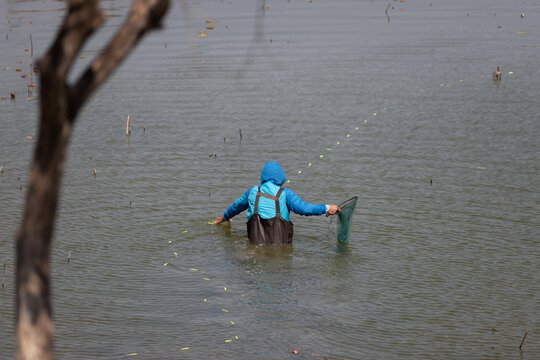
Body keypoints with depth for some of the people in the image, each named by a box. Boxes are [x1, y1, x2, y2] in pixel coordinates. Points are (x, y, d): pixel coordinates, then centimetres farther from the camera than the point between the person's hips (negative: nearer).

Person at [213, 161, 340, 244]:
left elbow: (237, 205, 33)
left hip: (257, 240, 3)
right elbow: (303, 208, -7)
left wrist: (224, 217, 51)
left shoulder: (253, 191, 16)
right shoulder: (285, 194, 4)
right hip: (280, 241, -3)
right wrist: (326, 208, 0)